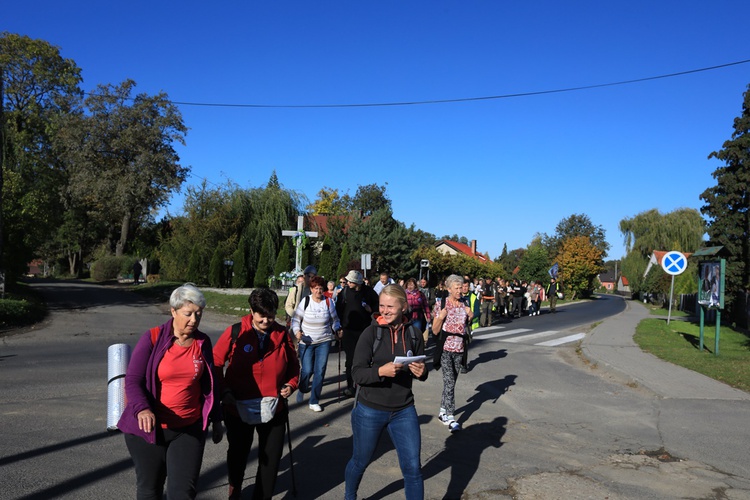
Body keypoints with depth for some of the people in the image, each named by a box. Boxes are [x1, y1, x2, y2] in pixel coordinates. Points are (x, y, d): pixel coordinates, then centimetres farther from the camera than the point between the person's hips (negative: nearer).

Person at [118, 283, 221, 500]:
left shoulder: (203, 342, 0)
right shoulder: (152, 338, -11)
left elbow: (210, 384, 9)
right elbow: (132, 381, -13)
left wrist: (216, 420, 14)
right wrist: (142, 409, -31)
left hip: (189, 429, 2)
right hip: (149, 428, -1)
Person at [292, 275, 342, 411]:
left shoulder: (328, 302, 0)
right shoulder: (305, 302, -5)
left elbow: (334, 319, 11)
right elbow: (296, 319, 0)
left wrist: (337, 329, -8)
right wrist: (297, 331, -17)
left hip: (324, 342, 1)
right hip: (306, 342, -1)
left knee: (320, 371, -2)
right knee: (307, 370, -4)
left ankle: (314, 401, 11)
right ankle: (302, 389, 31)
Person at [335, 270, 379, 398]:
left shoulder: (368, 291, -4)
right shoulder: (345, 291, -2)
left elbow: (377, 304, 11)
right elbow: (339, 309, 3)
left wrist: (371, 309, -10)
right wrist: (340, 326, -2)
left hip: (364, 329, 0)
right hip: (348, 330, 0)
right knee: (350, 358, 0)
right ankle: (350, 386, 8)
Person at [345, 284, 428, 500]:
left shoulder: (414, 335, -4)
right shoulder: (371, 333, -13)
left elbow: (421, 373, 7)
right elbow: (357, 373, -15)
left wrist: (422, 372, -17)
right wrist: (381, 371, -33)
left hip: (404, 411, 2)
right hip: (369, 410, -1)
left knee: (413, 467, 1)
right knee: (360, 461, 18)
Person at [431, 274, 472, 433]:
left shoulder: (464, 305, 7)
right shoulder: (442, 305, -6)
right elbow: (435, 330, -6)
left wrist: (471, 317, -3)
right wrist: (440, 317, -23)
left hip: (459, 349, 5)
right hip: (445, 348, -5)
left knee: (451, 382, 12)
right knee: (449, 382, -12)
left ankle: (443, 411, 26)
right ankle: (450, 417, -11)